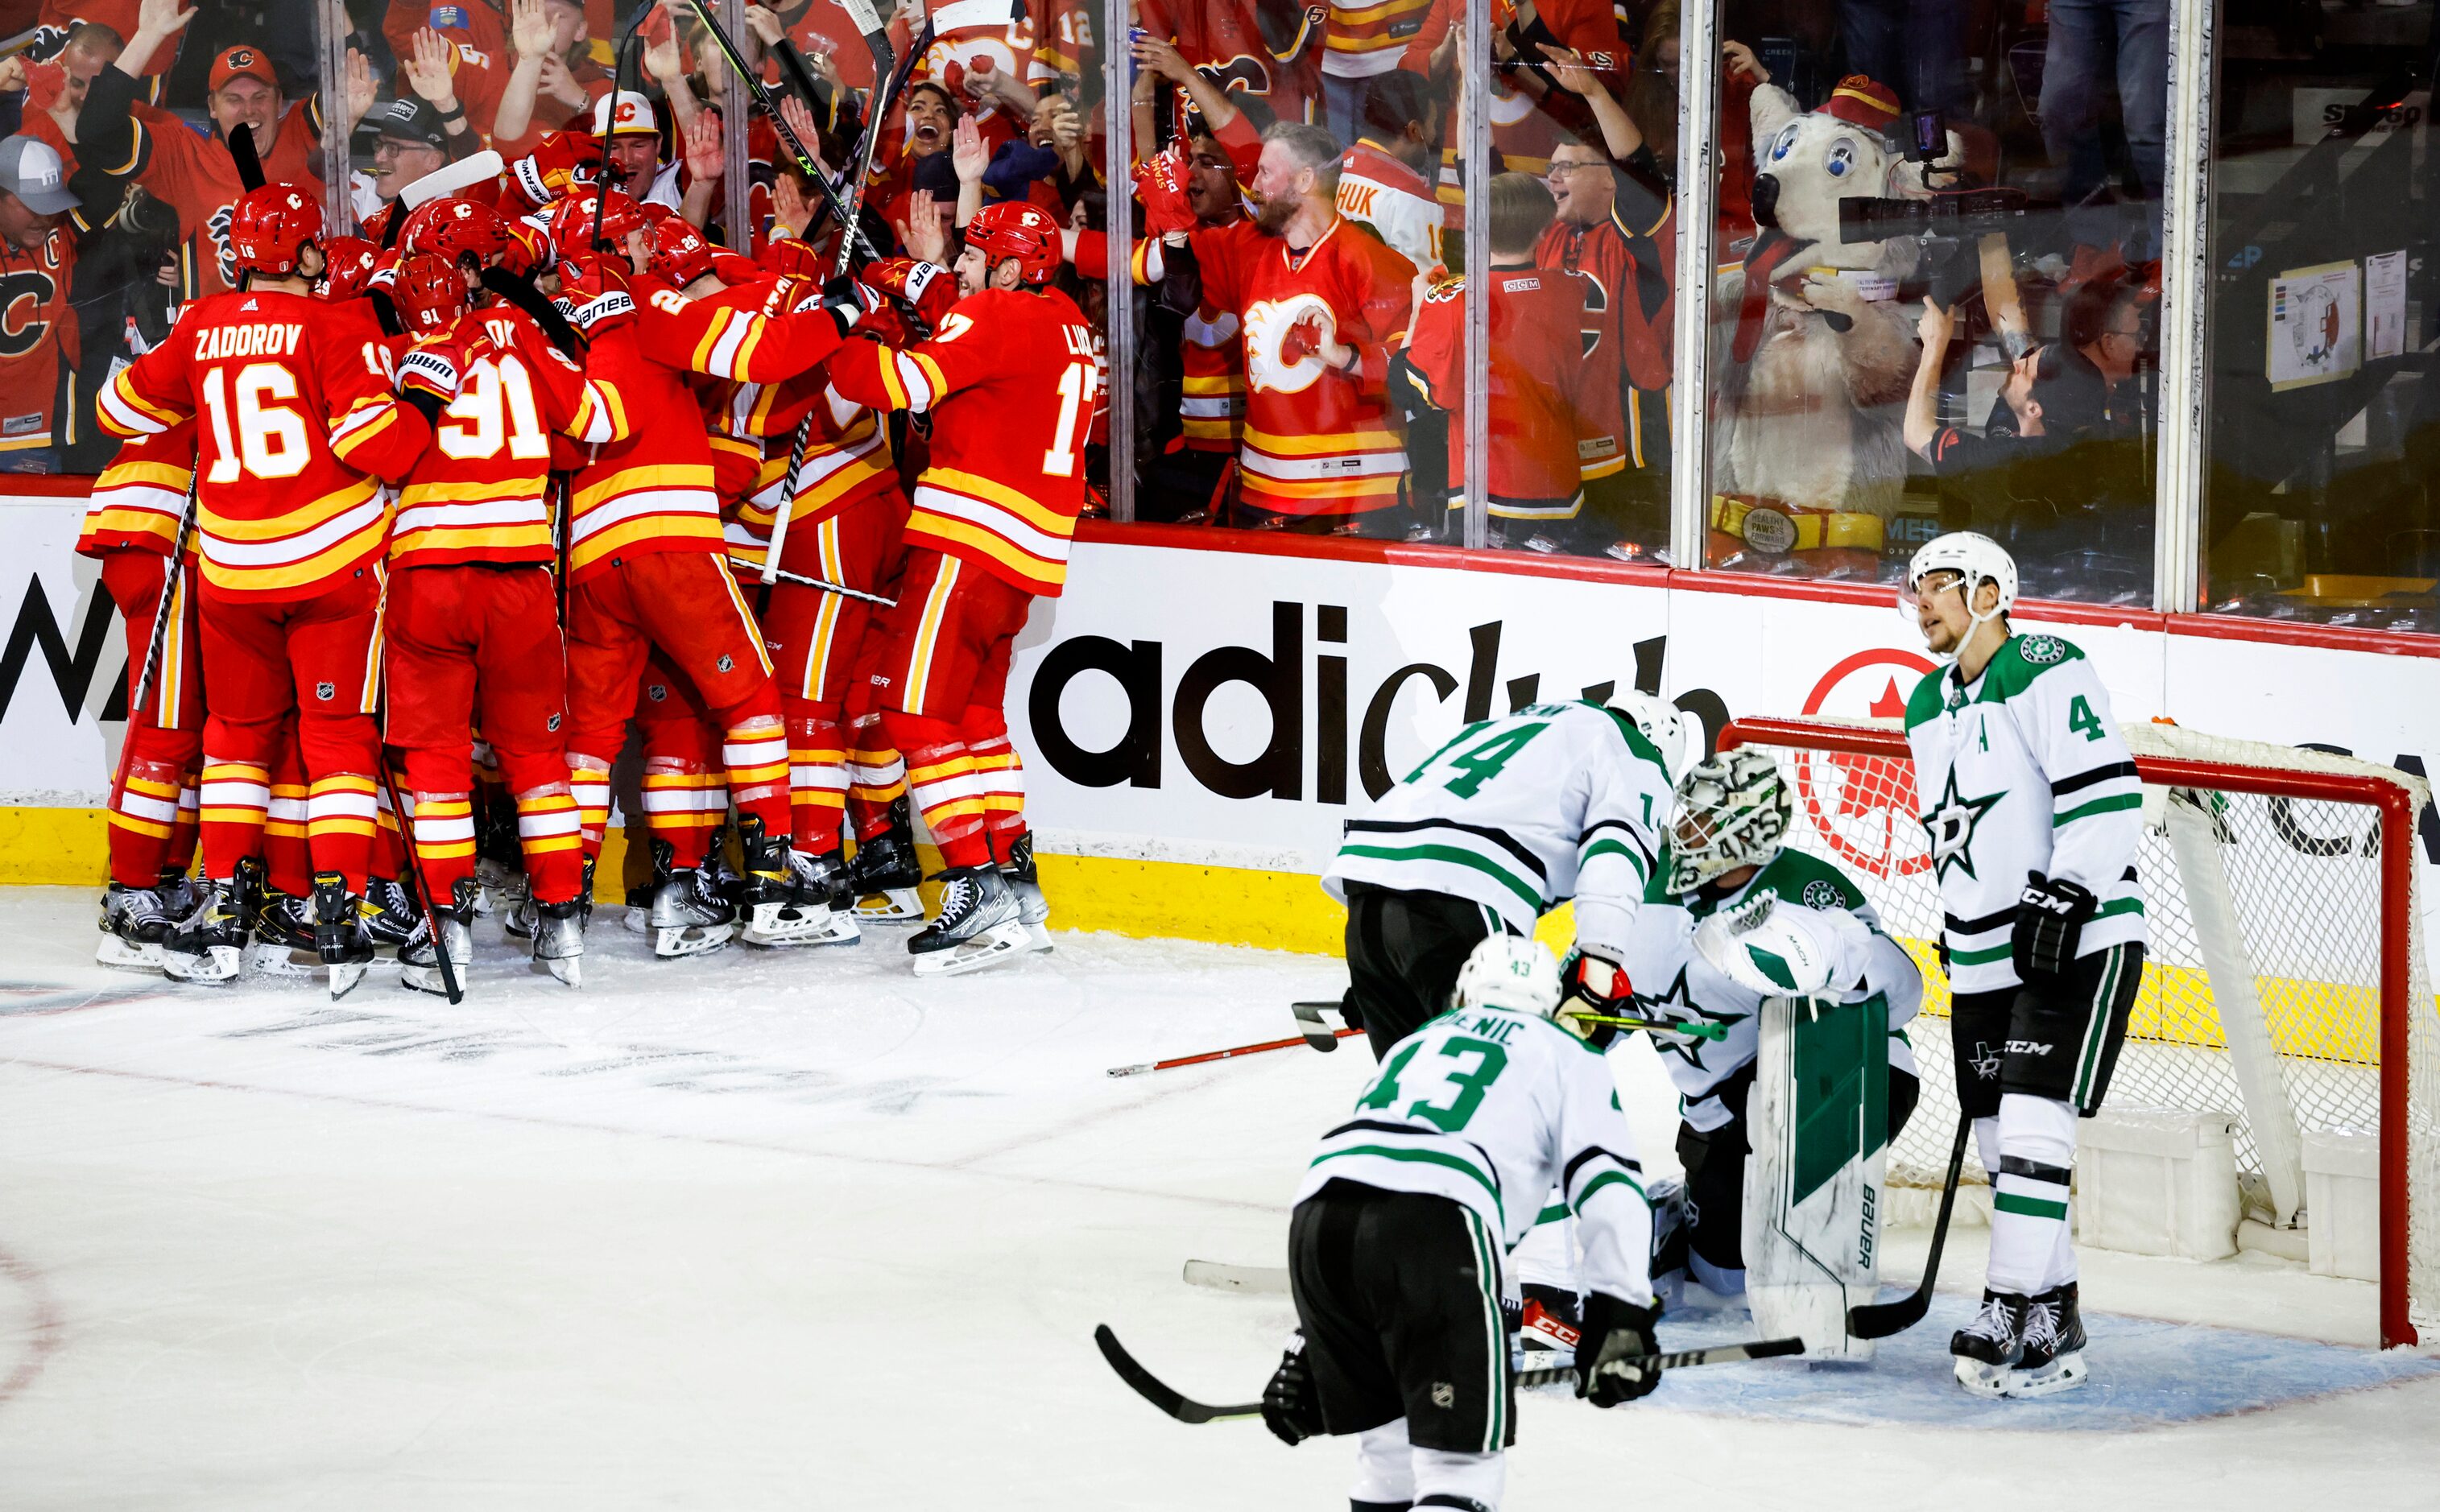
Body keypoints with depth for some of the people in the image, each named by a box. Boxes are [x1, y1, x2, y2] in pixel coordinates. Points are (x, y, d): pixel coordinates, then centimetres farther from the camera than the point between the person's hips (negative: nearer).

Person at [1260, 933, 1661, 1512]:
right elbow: (1609, 1188, 7)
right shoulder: (1569, 1055, 23)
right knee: (1462, 1458, -6)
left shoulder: (1416, 1043, 39)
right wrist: (1621, 1316, 8)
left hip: (1317, 1208, 6)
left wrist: (1303, 1354, 41)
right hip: (1436, 1223, -5)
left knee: (1387, 1444, 22)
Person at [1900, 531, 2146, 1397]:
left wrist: (2063, 900, -24)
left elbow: (2108, 797, -19)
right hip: (1986, 958, 9)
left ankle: (2013, 1314, -18)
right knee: (2001, 1140, 8)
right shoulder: (1927, 707, 15)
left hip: (2078, 942, -9)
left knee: (2032, 1123, -16)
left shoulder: (2048, 675, -11)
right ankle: (2054, 1315, 16)